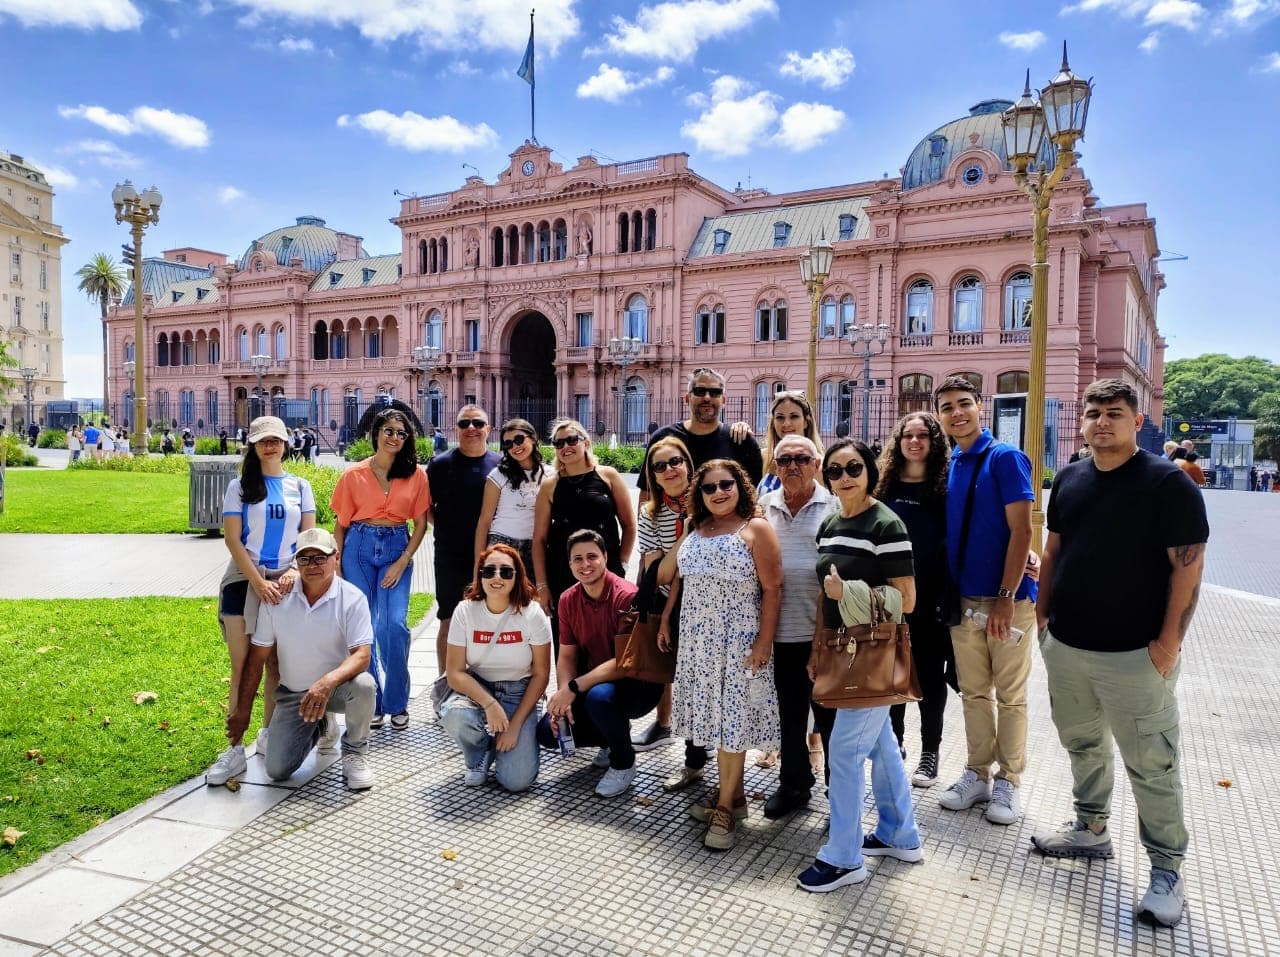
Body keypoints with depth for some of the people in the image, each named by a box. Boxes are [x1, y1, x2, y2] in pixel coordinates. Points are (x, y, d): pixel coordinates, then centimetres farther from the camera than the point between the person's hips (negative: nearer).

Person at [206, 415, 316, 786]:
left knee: (278, 665, 8)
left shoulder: (300, 487, 8)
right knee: (243, 668, -6)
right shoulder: (240, 487, 3)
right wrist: (259, 582, -13)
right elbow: (232, 539, -3)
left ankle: (268, 735, 23)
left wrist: (294, 571, -11)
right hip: (245, 581, -2)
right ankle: (235, 749, -3)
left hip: (286, 582, 2)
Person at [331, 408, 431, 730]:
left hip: (397, 548, -1)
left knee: (394, 626, -12)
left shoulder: (416, 474, 3)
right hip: (359, 547, 1)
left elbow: (421, 524, 3)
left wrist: (403, 561, -6)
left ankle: (396, 703, 6)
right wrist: (337, 564, 2)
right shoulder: (355, 474, 3)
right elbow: (341, 523, 7)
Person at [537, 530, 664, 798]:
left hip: (637, 683, -6)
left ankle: (623, 763, -7)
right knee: (548, 731, -9)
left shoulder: (627, 597, -23)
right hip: (594, 682, 7)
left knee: (599, 696, -37)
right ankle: (612, 740, 19)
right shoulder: (568, 600, -2)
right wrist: (562, 694, -18)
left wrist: (573, 688, -30)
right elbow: (566, 656, 2)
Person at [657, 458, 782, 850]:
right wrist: (665, 620, 15)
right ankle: (732, 793, 25)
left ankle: (725, 806, 9)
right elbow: (676, 578, 18)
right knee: (717, 715, 11)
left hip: (739, 640, -5)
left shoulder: (756, 529, -7)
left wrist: (765, 640, -17)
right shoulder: (694, 531, 11)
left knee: (732, 717, -1)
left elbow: (772, 589, -12)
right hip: (699, 639, 6)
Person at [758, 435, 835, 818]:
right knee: (790, 711, 16)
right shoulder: (764, 507, 8)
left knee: (831, 713, 7)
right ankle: (794, 784, 34)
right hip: (783, 630, 3)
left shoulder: (834, 506, -2)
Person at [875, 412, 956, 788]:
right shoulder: (885, 483, 5)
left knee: (929, 675, 8)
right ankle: (894, 743, 27)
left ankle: (929, 753, 22)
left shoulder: (945, 484, -1)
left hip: (930, 597, -2)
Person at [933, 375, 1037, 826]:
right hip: (963, 599, 5)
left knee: (1010, 696, 7)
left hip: (1007, 599, -5)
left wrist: (1006, 598, -17)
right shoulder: (949, 466, 8)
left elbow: (1021, 530, -14)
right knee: (974, 694, 14)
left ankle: (1008, 781, 21)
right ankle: (978, 774, 27)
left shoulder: (1005, 458, -9)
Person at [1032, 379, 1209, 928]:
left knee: (1151, 767, 3)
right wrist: (1041, 612, 11)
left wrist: (1169, 641, -15)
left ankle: (1166, 870, 18)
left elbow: (1188, 564, -12)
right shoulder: (1069, 479, 8)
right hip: (1065, 646, 6)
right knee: (1083, 745, 19)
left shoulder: (1168, 483, -9)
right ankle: (1091, 830, 37)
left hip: (1134, 655, -5)